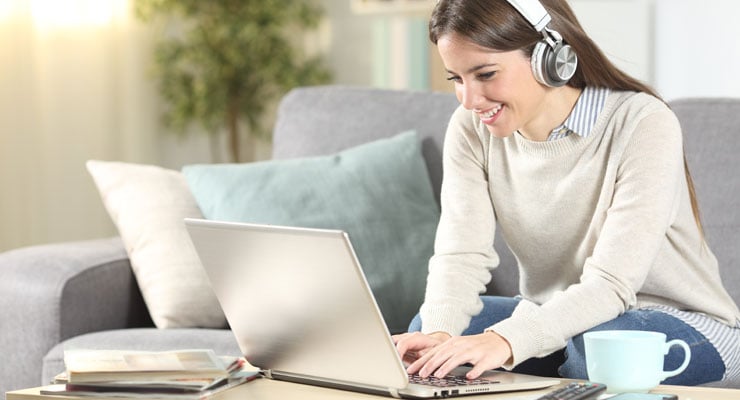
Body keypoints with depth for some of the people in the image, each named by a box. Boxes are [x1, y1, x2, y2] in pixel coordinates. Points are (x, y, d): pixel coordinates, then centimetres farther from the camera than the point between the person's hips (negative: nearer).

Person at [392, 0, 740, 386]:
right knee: (429, 326, -20)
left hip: (682, 322, -4)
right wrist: (438, 332, -36)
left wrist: (508, 339, -46)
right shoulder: (472, 129, -6)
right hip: (554, 317, 4)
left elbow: (611, 282, -30)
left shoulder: (643, 123, -23)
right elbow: (460, 255, -14)